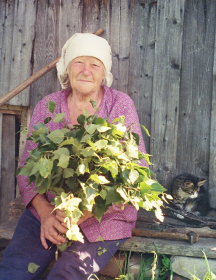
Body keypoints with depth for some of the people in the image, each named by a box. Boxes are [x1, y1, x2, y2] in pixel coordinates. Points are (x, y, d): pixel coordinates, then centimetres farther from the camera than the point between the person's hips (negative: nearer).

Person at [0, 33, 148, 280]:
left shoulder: (120, 105, -4)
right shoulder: (47, 106, 4)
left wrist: (86, 210, -21)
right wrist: (45, 213, -15)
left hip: (104, 219, -2)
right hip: (46, 213, 3)